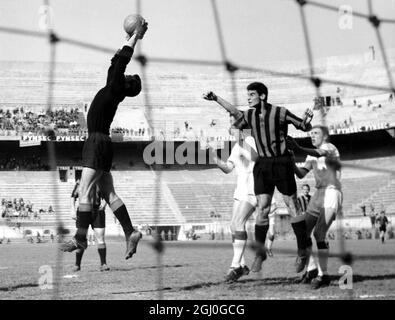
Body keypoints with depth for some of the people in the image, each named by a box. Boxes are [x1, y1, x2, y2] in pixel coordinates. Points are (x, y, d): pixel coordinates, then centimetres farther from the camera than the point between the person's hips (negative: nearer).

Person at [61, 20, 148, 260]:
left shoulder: (115, 90, -7)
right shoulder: (112, 90, 15)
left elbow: (121, 61, -10)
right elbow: (116, 63, 27)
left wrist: (135, 37, -2)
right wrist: (131, 39, 32)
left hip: (98, 143, -9)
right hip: (98, 143, 9)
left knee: (84, 192, -11)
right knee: (109, 194, 7)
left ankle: (81, 238, -12)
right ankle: (131, 233, 4)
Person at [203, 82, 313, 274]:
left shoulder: (280, 113, -7)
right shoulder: (249, 116, 6)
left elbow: (304, 127, 0)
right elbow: (235, 113, 26)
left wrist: (308, 119, -21)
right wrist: (216, 98, 25)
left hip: (282, 164, -3)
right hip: (262, 165, 4)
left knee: (293, 208, 2)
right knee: (262, 209, -3)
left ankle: (302, 252, 12)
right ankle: (260, 252, 5)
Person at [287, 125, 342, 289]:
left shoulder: (330, 147, -4)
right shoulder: (312, 156, 20)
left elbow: (318, 154, -26)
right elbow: (301, 174, 13)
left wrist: (299, 148, -42)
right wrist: (292, 162, -5)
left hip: (332, 193, -8)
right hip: (318, 194, 8)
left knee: (319, 233, -20)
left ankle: (323, 275, -15)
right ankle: (311, 271, 12)